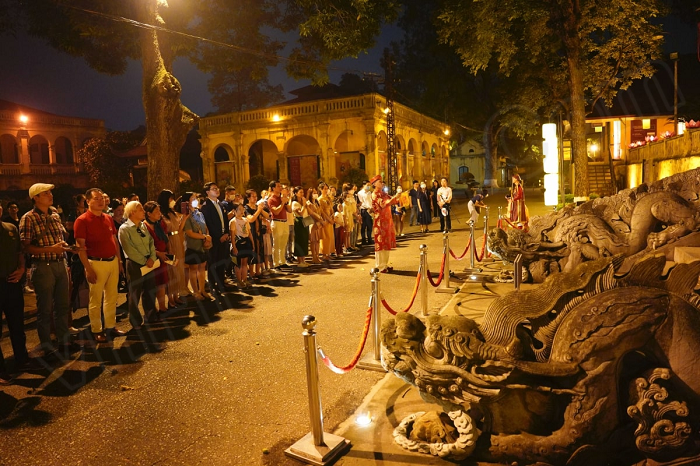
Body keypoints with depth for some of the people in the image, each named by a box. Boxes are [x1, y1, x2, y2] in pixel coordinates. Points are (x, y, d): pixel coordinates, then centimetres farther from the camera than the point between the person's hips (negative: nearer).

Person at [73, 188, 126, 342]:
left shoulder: (108, 218, 9)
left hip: (113, 261, 6)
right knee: (96, 299, 4)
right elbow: (81, 247, -13)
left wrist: (119, 261, 13)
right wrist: (88, 269, -16)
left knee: (112, 296, 14)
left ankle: (111, 326, 27)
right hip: (96, 263, -6)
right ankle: (96, 330, 16)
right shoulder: (82, 220, -10)